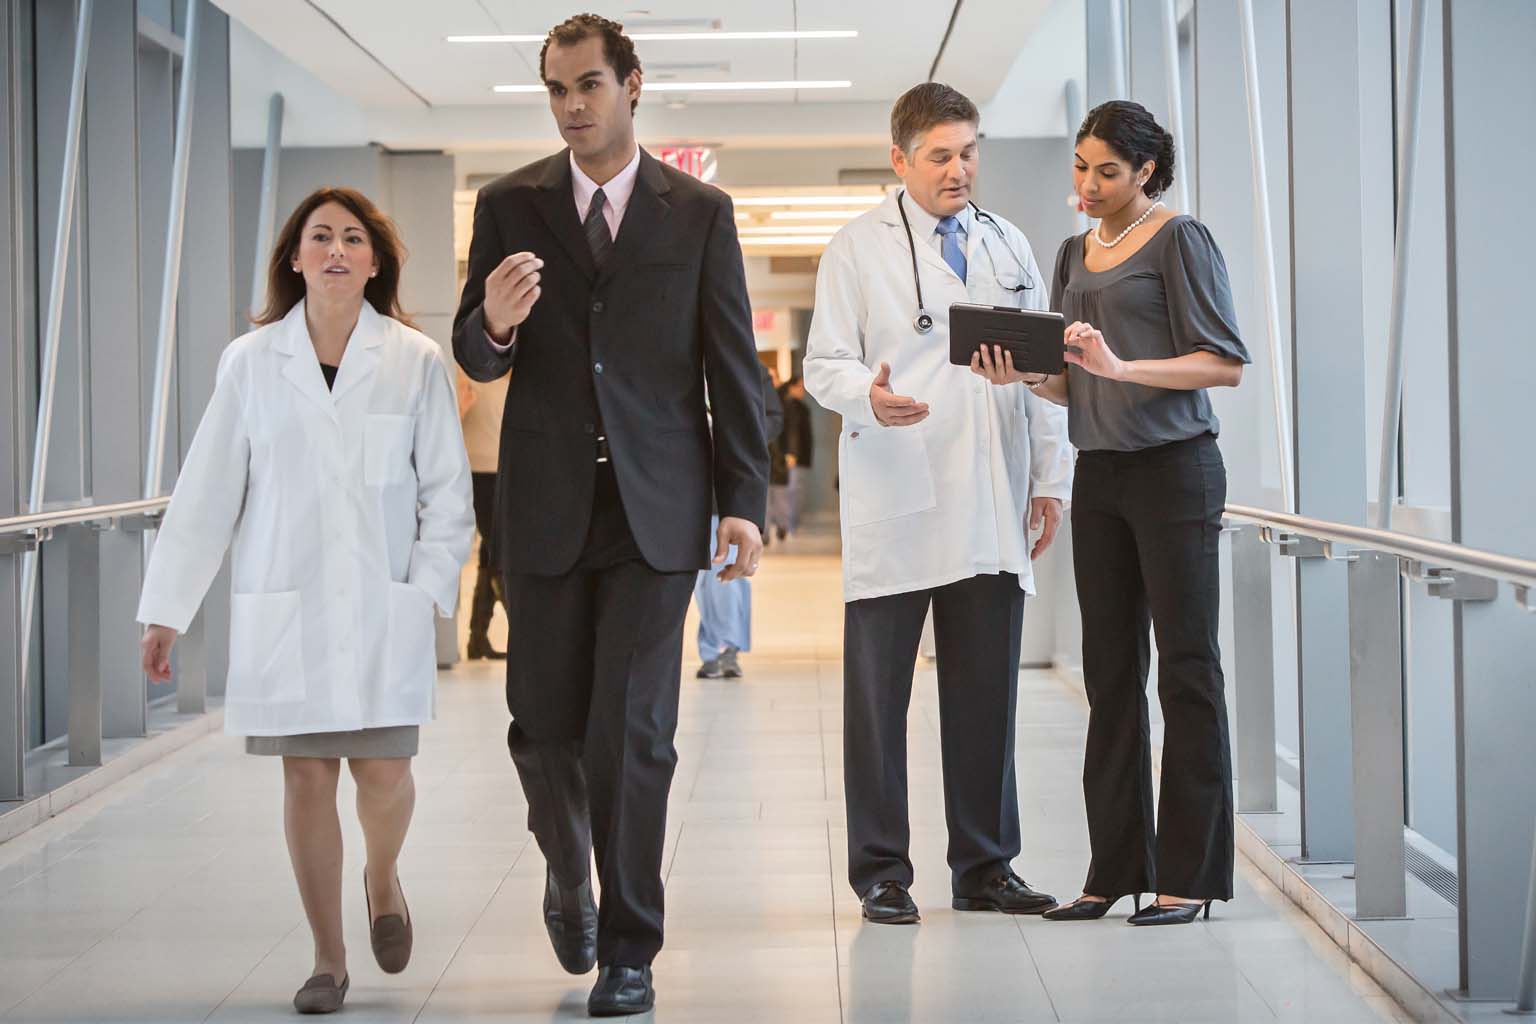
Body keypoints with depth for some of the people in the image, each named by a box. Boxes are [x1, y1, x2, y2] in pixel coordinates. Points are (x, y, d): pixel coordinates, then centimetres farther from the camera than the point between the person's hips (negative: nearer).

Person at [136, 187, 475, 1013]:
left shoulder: (416, 361, 1)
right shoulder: (250, 362, 4)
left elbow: (446, 490, 4)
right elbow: (206, 491, 4)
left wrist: (429, 587, -7)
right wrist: (165, 611, 3)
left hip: (382, 605, -1)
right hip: (283, 605, 1)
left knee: (382, 770, -4)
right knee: (306, 776, 3)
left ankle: (382, 881, 31)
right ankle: (327, 960, 16)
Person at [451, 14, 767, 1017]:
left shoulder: (700, 211, 4)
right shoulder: (509, 205, 6)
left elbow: (734, 365, 4)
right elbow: (474, 358, 6)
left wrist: (745, 501, -2)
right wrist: (494, 323, -18)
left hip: (655, 507, -1)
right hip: (546, 506, 2)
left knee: (633, 733, -4)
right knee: (544, 724, 6)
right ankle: (569, 875, 36)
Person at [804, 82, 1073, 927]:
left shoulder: (1008, 247, 17)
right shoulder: (857, 249, 5)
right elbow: (824, 363, -1)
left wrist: (1051, 478, 11)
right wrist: (869, 394, -23)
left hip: (990, 508, 3)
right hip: (894, 507, -3)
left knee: (987, 694, 5)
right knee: (878, 694, 1)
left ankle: (985, 867, 15)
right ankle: (881, 871, 9)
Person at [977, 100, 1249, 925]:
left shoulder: (1178, 239, -4)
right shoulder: (1074, 254, 16)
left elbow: (1225, 363, -10)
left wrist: (1122, 366, -22)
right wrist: (1019, 374, -2)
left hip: (1174, 470, -7)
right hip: (1099, 477, 7)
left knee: (1186, 668, -3)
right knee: (1110, 671, 7)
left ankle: (1188, 875, 1)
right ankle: (1116, 870, 12)